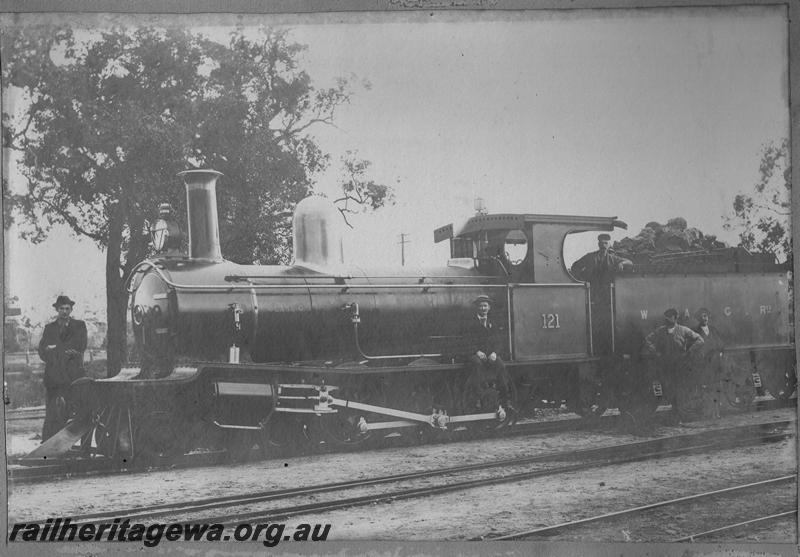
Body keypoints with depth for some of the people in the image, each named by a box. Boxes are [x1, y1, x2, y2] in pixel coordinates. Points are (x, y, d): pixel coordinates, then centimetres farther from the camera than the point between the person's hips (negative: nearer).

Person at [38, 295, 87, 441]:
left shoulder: (79, 325, 13)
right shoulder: (49, 328, 18)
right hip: (53, 377, 1)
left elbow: (80, 346, 0)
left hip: (73, 376, -1)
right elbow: (43, 352, 9)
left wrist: (55, 349, -1)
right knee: (52, 414, -6)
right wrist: (64, 351, -6)